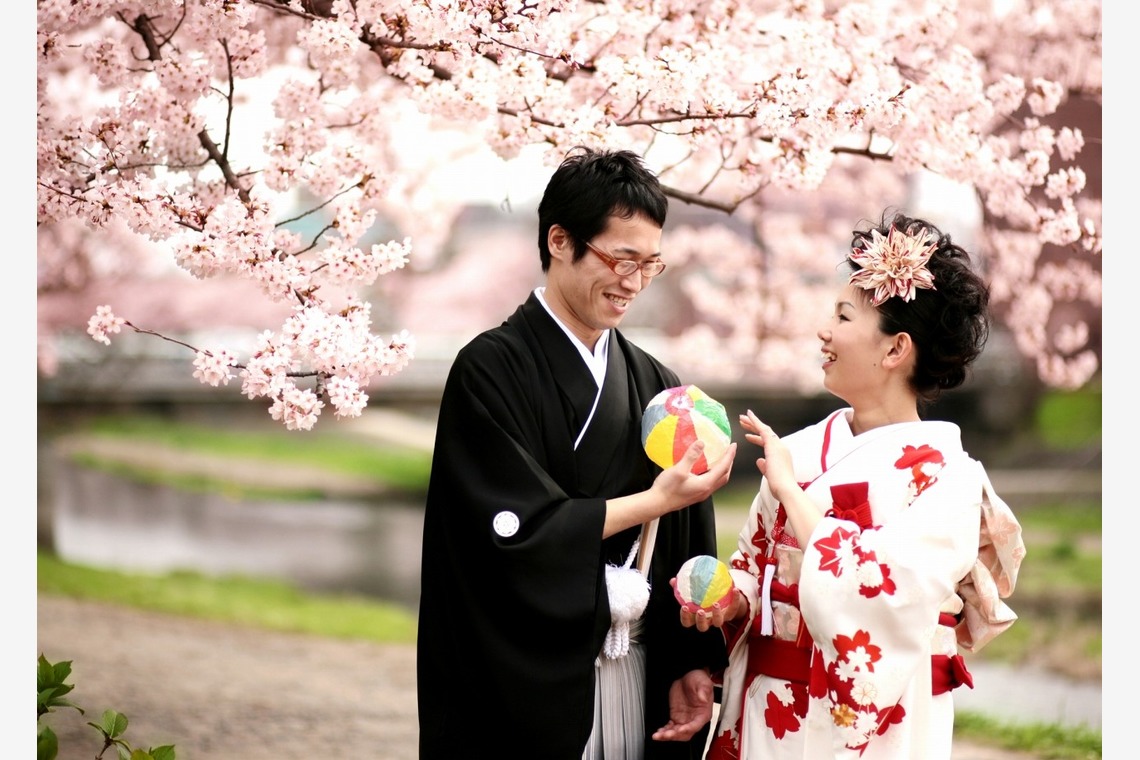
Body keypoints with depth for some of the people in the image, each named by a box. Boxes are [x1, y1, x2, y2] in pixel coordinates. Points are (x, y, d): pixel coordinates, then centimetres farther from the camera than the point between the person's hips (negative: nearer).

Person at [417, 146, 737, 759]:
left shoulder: (657, 386, 8)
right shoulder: (492, 369, -9)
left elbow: (687, 550, 8)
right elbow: (514, 527, -18)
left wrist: (694, 664, -1)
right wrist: (655, 501, -13)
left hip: (639, 686, 5)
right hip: (524, 689, -5)